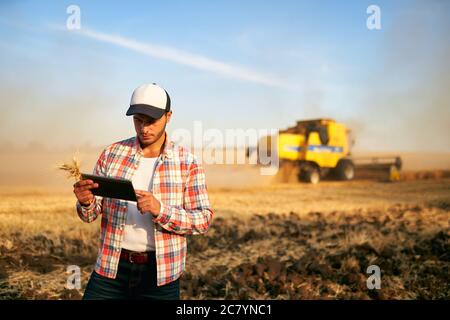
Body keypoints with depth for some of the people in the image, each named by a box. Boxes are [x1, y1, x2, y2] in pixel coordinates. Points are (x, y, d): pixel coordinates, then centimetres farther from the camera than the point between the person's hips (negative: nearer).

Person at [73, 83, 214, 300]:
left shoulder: (186, 162, -5)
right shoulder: (112, 154, 0)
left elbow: (203, 219, -8)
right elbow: (91, 214, 4)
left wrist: (160, 210, -24)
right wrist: (86, 203, -19)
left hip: (160, 273, -1)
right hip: (111, 268, 2)